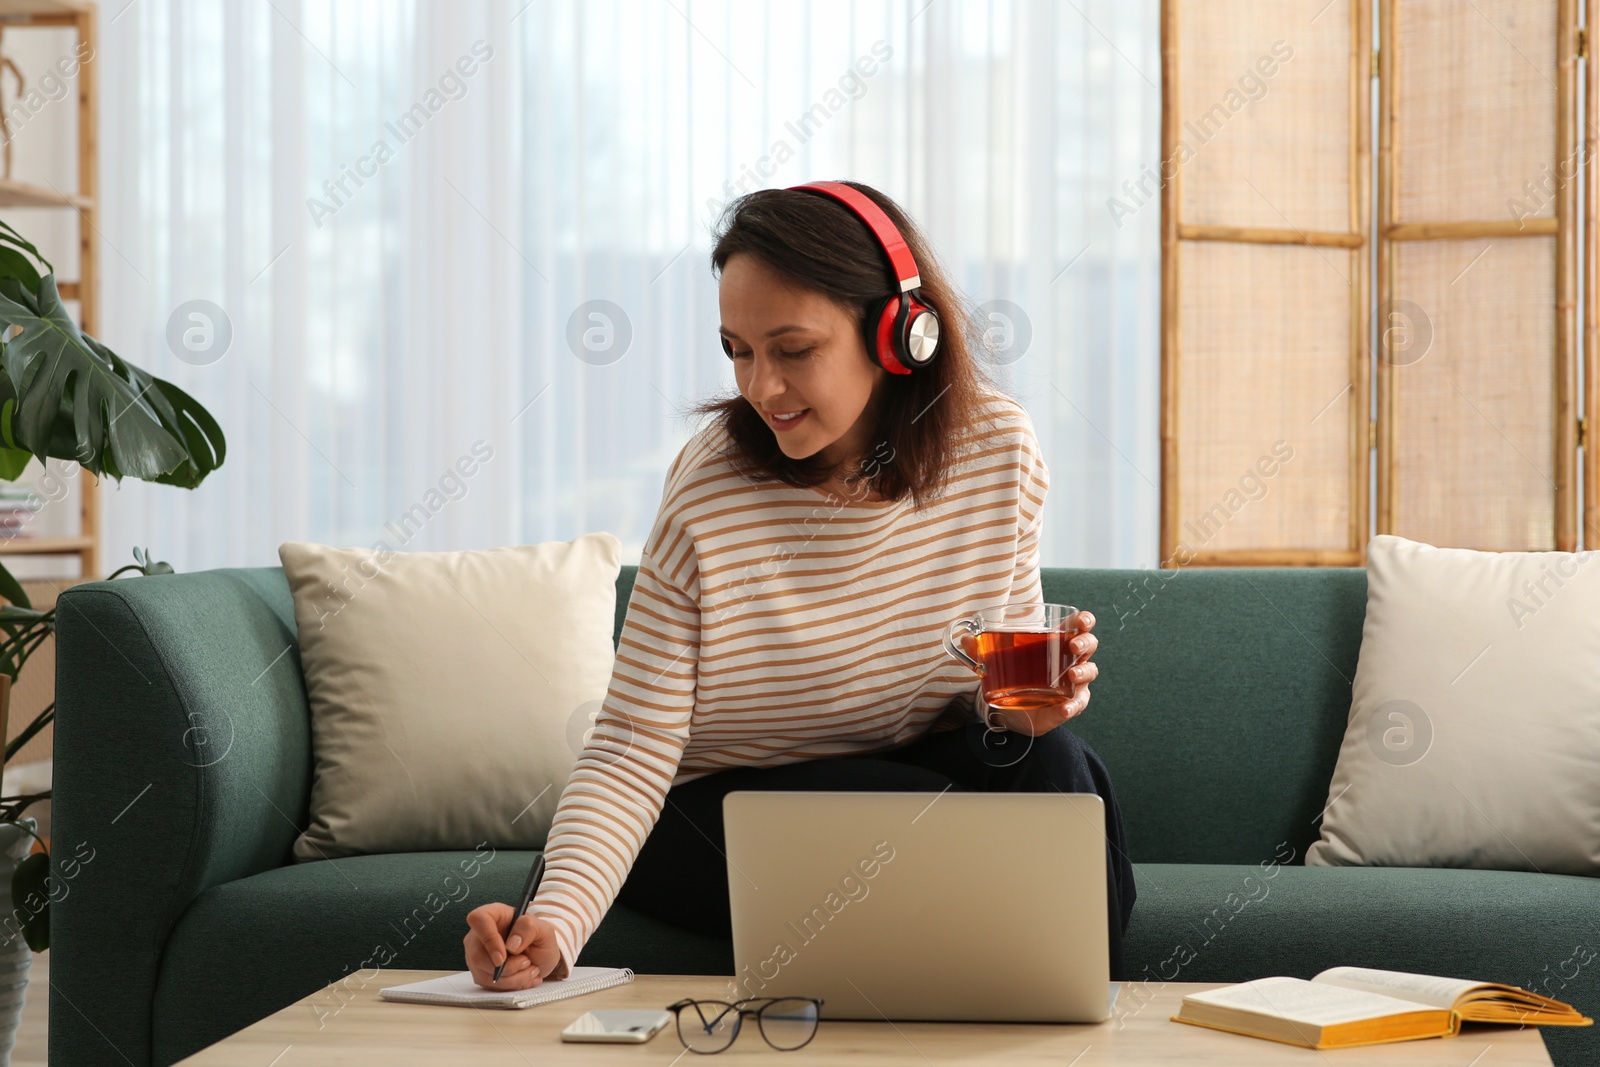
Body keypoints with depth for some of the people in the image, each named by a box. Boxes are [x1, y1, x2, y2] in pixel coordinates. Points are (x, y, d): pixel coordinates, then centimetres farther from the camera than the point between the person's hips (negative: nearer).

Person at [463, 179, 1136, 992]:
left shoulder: (998, 445, -11)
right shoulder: (708, 496, -22)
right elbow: (632, 750, -23)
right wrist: (554, 921, -39)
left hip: (914, 767, 4)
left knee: (1047, 757, -25)